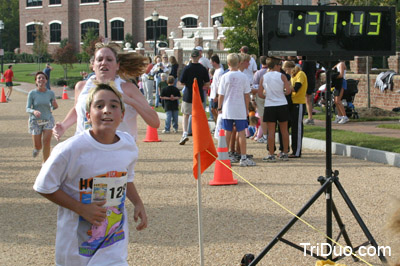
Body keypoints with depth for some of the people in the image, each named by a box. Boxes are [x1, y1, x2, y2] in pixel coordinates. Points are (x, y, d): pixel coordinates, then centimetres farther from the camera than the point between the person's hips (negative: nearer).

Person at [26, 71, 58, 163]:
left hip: (48, 120, 1)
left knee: (46, 142, -16)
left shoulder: (50, 93, -3)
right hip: (35, 121, -1)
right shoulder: (32, 93, -9)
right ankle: (36, 148, 42)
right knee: (38, 146, 4)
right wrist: (34, 111, -29)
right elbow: (27, 109, -8)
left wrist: (55, 106, -14)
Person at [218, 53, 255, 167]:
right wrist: (247, 108, 10)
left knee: (227, 133, 7)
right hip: (240, 110, -1)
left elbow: (221, 95, -2)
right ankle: (243, 158, 2)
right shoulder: (243, 76, -4)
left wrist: (219, 108, 10)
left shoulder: (225, 77, -4)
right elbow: (247, 95, 0)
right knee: (241, 133, 2)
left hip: (227, 110, 1)